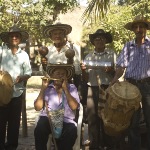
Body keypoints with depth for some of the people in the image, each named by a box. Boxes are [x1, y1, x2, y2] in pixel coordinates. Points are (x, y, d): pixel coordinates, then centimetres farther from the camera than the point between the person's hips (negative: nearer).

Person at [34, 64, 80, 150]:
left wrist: (65, 89, -5)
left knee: (71, 132, -31)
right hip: (48, 119, 0)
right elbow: (37, 107, 2)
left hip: (66, 121, 0)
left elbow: (74, 107, -5)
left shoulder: (71, 88, 12)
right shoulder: (47, 88, 13)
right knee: (40, 129, -31)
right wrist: (43, 88, -4)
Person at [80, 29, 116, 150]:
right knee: (92, 117, 1)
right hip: (92, 89, 2)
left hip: (108, 88, -2)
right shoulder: (88, 57, 11)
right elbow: (86, 79, 12)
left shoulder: (112, 55, 5)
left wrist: (111, 70, -14)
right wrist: (83, 70, -7)